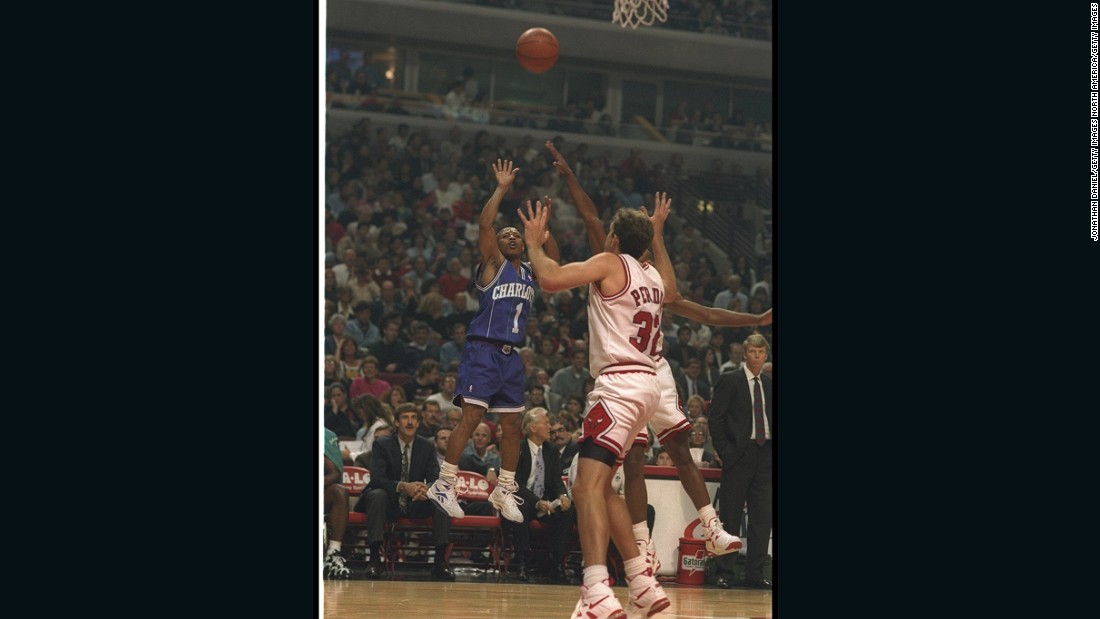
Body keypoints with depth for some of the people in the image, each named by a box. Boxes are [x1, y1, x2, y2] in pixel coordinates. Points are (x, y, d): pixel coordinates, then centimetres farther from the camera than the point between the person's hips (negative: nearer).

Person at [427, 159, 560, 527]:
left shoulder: (529, 272, 18)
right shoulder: (493, 264, 0)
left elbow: (553, 259, 25)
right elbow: (484, 224, -13)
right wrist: (502, 189, -9)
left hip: (510, 355, 7)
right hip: (483, 349, -7)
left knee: (513, 425, 7)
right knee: (471, 417, -14)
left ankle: (504, 492, 16)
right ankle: (444, 485, -11)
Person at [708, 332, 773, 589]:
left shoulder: (769, 384, 15)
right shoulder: (729, 381, 0)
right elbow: (716, 418, -3)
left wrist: (772, 449, 7)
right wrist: (724, 451, -9)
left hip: (764, 456, 5)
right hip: (739, 457, -5)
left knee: (763, 518, 2)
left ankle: (755, 574, 7)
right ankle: (723, 573, 1)